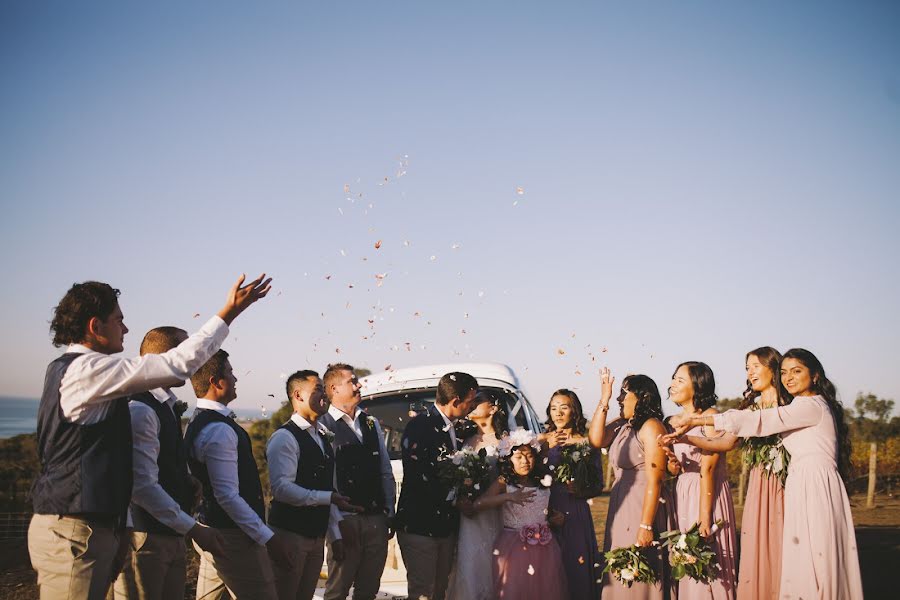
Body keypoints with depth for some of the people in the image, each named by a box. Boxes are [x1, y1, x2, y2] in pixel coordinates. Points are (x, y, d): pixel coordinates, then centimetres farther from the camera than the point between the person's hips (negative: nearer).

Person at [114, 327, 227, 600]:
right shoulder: (140, 410, -17)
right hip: (145, 537, -9)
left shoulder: (167, 408, 14)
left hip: (171, 535, 9)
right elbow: (143, 487, -22)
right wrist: (193, 528, -19)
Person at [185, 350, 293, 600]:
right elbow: (228, 496, -25)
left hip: (212, 531, 11)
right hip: (233, 535, -10)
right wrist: (269, 538, -21)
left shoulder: (200, 422, 12)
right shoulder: (219, 431, -21)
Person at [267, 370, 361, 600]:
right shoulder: (285, 438, -14)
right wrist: (328, 498, -26)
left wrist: (336, 533, 10)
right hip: (290, 535, -8)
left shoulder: (324, 437, 14)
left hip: (317, 536, 8)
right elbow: (282, 488, -24)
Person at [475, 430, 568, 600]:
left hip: (543, 547, 4)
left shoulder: (543, 483, 6)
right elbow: (478, 504, -20)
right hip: (513, 547, -4)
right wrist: (508, 497, -26)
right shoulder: (503, 483, -6)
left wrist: (555, 516, 2)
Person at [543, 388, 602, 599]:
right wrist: (552, 449, -13)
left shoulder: (587, 443, 0)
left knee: (578, 571, 1)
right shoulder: (544, 441, 6)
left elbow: (597, 486, 0)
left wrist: (576, 489, -18)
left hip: (576, 516, -2)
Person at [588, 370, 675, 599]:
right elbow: (596, 440, -8)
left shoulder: (651, 427, -13)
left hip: (645, 506, -7)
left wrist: (646, 526, -21)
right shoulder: (621, 425, 9)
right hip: (621, 508, 7)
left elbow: (654, 482, -17)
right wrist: (604, 399, -4)